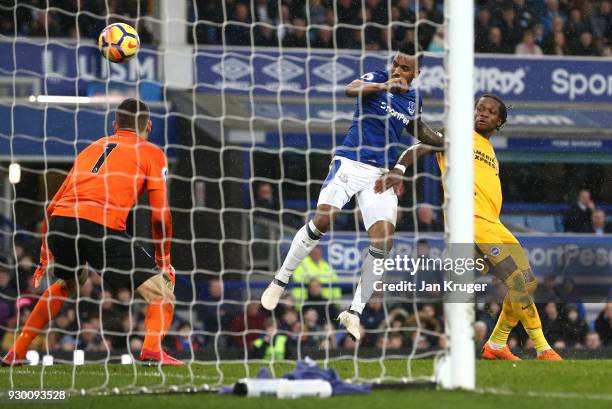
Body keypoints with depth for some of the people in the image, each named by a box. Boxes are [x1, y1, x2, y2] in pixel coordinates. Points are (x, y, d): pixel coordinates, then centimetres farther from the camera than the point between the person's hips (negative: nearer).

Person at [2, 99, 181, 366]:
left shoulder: (91, 148, 31)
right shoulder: (151, 153, 16)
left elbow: (52, 207, 30)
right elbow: (160, 216, 7)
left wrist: (45, 259, 37)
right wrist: (163, 260, 20)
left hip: (59, 223, 5)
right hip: (101, 226, -5)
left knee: (68, 282, 35)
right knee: (162, 291, 6)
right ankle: (152, 348, -22)